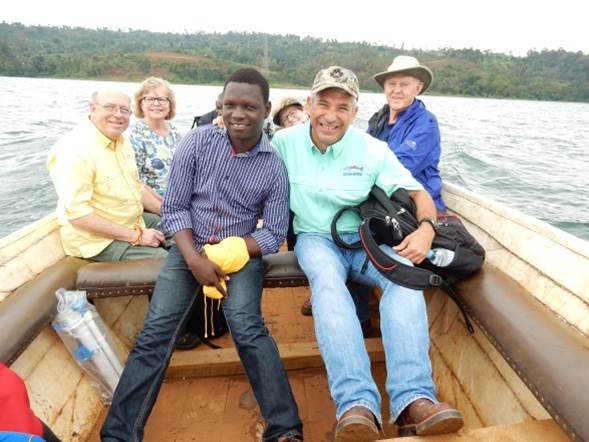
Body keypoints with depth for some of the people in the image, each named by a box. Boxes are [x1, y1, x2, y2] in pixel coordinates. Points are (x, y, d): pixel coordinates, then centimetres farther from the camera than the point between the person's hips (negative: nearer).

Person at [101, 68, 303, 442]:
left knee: (246, 327, -22)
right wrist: (195, 259, -17)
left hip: (242, 252, -1)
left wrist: (227, 252, -18)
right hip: (189, 247, 2)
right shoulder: (198, 141, -5)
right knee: (156, 330, -10)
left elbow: (275, 234, -5)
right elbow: (174, 207, -4)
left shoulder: (274, 167, -7)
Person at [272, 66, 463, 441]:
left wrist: (426, 229, -20)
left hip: (363, 238, 2)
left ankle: (413, 401, -34)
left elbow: (419, 193, 0)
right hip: (315, 237, -1)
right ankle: (357, 404, -40)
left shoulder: (373, 150, -1)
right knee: (327, 279, -35)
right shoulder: (284, 142, 0)